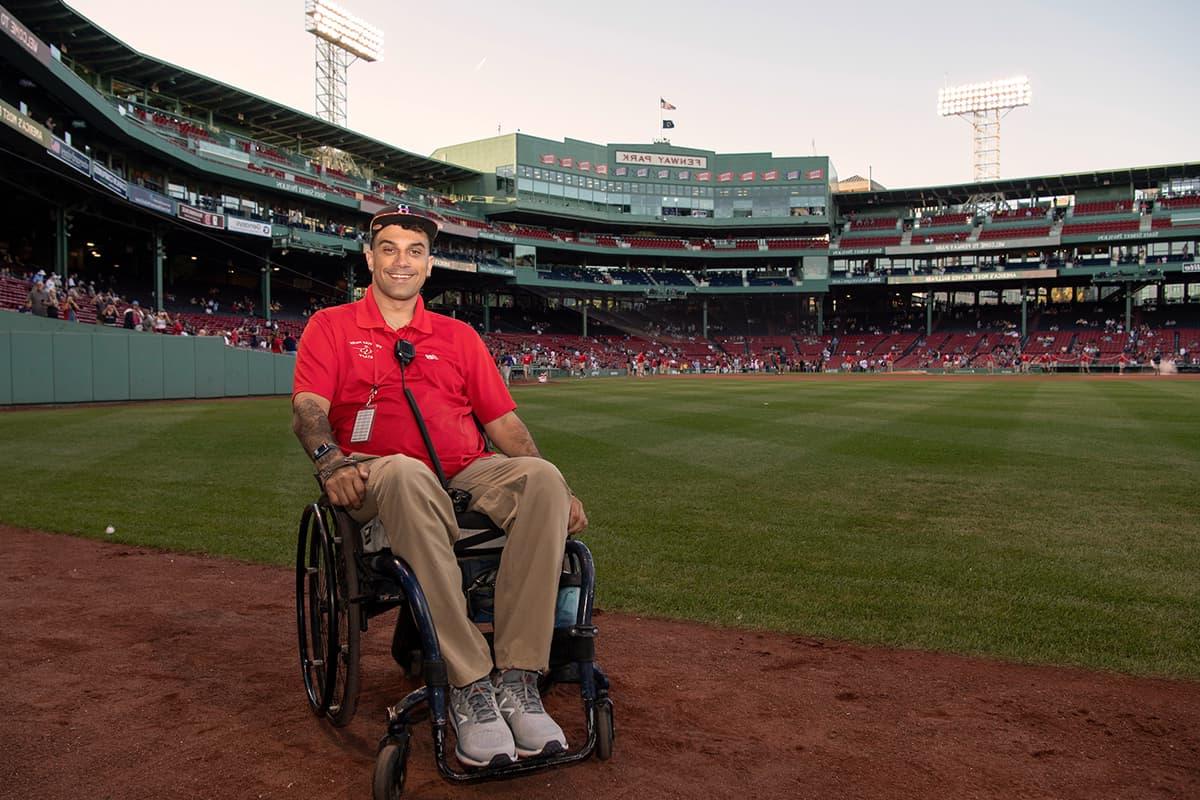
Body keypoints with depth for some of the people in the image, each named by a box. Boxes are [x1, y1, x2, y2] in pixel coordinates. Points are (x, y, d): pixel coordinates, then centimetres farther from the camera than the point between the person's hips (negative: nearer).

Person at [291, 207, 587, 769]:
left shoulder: (459, 337, 23)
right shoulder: (330, 327, 16)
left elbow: (504, 422, 14)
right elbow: (308, 410, 0)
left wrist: (554, 491, -1)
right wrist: (331, 462, -24)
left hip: (468, 475, 3)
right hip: (374, 480, -3)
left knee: (541, 476, -29)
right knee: (407, 472, -40)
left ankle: (516, 680, -29)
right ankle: (469, 688, -37)